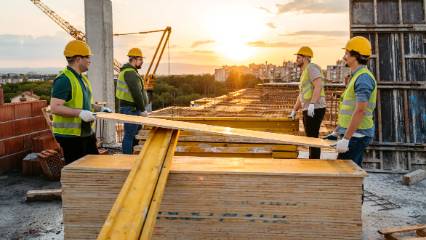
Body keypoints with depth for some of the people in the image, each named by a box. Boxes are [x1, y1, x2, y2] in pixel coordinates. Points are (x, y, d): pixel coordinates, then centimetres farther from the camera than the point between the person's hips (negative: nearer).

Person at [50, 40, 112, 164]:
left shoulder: (82, 78, 15)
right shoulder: (64, 80, -17)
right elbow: (55, 108, -24)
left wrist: (100, 108, 12)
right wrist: (80, 113, -31)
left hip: (87, 132, 10)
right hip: (70, 134, -9)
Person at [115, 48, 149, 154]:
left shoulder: (127, 71, 18)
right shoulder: (130, 73, -16)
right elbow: (136, 93, -22)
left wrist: (141, 109, 19)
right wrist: (142, 110, -15)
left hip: (132, 108, 11)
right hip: (131, 109, -11)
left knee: (135, 133, 19)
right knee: (129, 135, -6)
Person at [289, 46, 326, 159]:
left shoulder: (311, 68, -7)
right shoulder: (304, 73, 23)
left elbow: (318, 86, -22)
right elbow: (301, 95, 28)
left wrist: (312, 104, -30)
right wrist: (294, 110, 28)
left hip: (315, 110, -10)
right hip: (308, 111, 10)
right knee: (311, 138, 15)